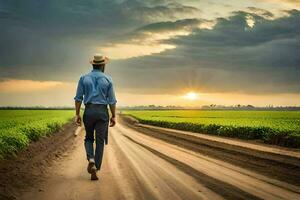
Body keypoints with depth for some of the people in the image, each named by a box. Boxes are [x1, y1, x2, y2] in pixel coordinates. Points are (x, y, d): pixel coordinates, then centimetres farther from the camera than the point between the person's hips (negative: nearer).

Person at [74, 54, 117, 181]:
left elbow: (78, 98, 1)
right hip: (102, 112, -1)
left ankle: (91, 159, -7)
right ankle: (95, 171, 3)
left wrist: (77, 114, 6)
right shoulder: (108, 80, 1)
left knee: (89, 138, 19)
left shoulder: (84, 78, 3)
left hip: (89, 111, 1)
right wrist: (113, 116, 8)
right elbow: (112, 100, 0)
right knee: (100, 142, 4)